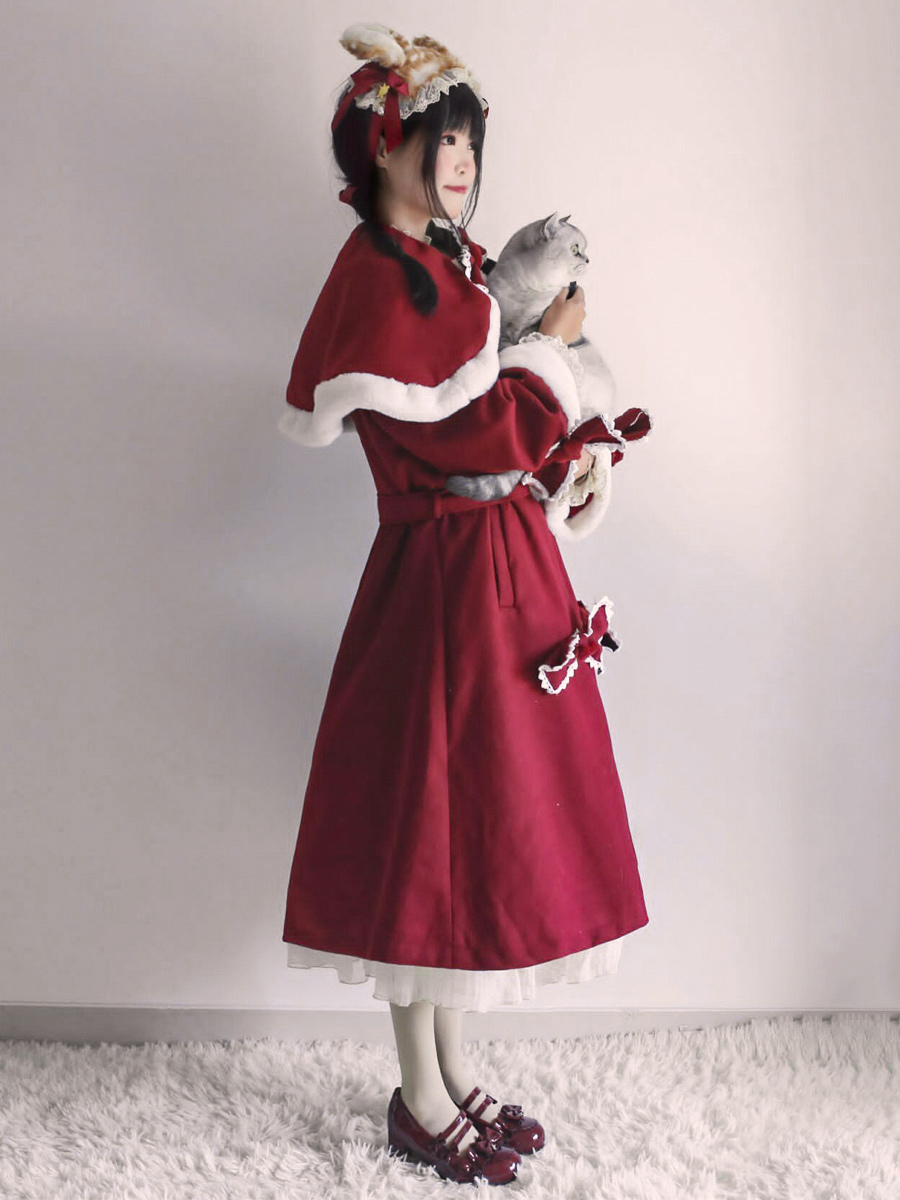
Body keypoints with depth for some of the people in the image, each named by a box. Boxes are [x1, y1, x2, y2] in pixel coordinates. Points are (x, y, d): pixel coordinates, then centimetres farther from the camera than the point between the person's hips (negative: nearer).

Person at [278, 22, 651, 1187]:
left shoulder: (454, 264, 13)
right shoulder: (374, 281, -14)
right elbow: (470, 435, -19)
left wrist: (569, 439, 2)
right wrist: (552, 344, -6)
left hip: (504, 569, 9)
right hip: (442, 579, -9)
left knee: (476, 819, 15)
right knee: (430, 821, 2)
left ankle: (453, 1067, 32)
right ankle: (419, 1098, 20)